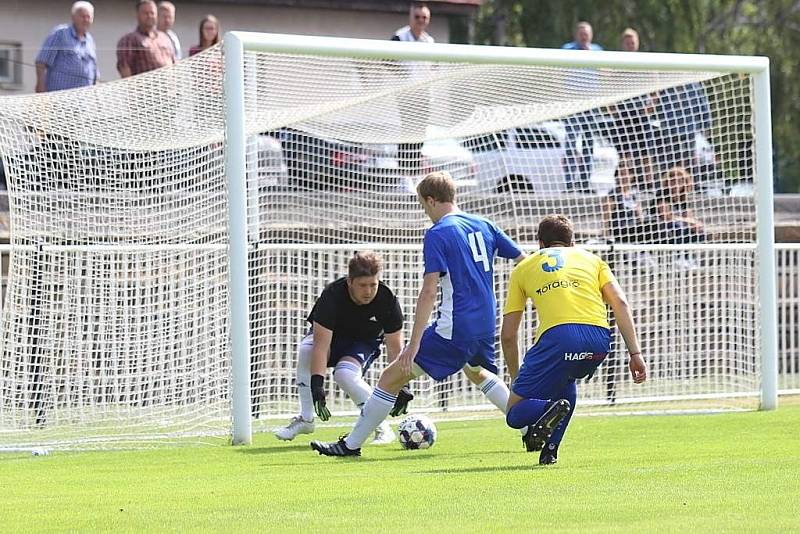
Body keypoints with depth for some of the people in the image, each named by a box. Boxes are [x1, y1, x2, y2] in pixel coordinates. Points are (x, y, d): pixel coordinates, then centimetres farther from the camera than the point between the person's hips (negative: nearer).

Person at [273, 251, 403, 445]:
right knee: (305, 349, -33)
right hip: (331, 337, 1)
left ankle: (382, 428, -17)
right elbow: (321, 344, -37)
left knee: (344, 373, -33)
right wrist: (317, 384, -46)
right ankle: (305, 420, -18)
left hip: (365, 343, 0)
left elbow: (394, 347, -18)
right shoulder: (332, 295, -32)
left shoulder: (387, 300, -27)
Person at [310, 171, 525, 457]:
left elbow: (429, 292, -18)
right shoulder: (484, 225, 10)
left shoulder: (437, 234, -11)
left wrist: (413, 345, -19)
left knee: (392, 377, -1)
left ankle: (351, 444, 2)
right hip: (485, 326, 8)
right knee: (478, 372, 37)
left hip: (454, 328, -7)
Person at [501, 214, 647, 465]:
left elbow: (508, 335, 25)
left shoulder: (523, 268, 27)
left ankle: (548, 409, -25)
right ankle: (550, 449, 23)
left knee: (515, 414, 8)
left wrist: (516, 379, 36)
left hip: (557, 336, -3)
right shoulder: (591, 259, 29)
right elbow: (620, 303, 14)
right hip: (599, 342, 3)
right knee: (566, 380, 37)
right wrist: (635, 353, 10)